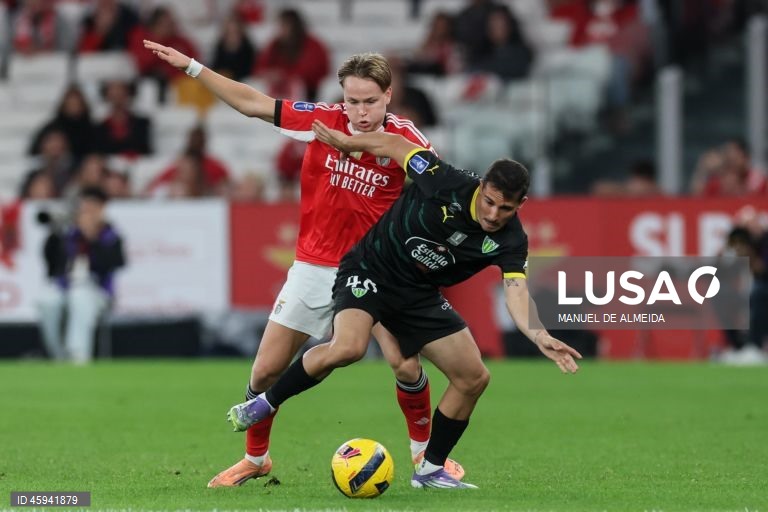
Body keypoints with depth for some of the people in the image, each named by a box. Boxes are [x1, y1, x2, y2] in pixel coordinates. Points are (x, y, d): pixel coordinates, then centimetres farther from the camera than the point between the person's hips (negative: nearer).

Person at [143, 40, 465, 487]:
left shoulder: (406, 139, -13)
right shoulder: (323, 120, -10)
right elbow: (252, 103, -4)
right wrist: (190, 66, -5)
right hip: (314, 266, 2)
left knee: (406, 366, -16)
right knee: (266, 371, 3)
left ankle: (424, 451, 10)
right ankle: (255, 458, 26)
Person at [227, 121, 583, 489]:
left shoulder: (510, 241, -15)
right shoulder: (447, 183, -24)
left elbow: (516, 292, -31)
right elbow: (391, 144, -11)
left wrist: (538, 335, -50)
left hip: (420, 296, 5)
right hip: (370, 273, -5)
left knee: (473, 378, -2)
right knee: (348, 348, -32)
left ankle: (430, 470, 15)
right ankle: (265, 404, -11)